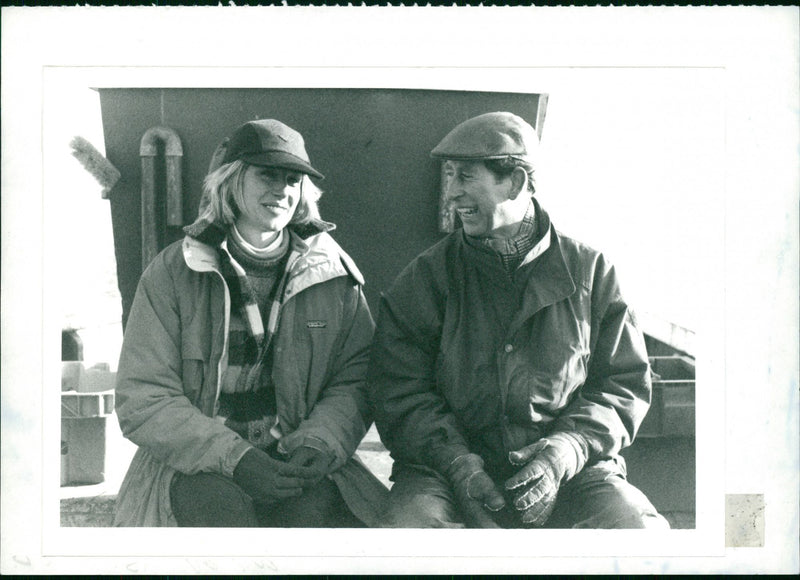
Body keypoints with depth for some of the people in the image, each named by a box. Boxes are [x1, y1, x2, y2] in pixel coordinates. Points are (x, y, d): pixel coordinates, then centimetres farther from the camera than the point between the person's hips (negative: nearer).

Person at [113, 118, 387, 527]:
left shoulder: (333, 272, 7)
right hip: (194, 466, -1)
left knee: (323, 510, -29)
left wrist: (320, 443, -13)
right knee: (230, 513, -33)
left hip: (295, 463, 2)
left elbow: (355, 378, 8)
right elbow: (142, 400, -4)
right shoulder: (172, 273, 1)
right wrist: (233, 457, -17)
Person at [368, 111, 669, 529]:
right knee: (409, 521, -30)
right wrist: (454, 458, -15)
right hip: (449, 472, 0)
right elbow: (399, 389, 2)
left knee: (638, 526, -26)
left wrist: (568, 449, -10)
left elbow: (625, 381, 8)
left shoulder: (589, 271, 7)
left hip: (572, 470, 1)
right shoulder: (426, 276, 6)